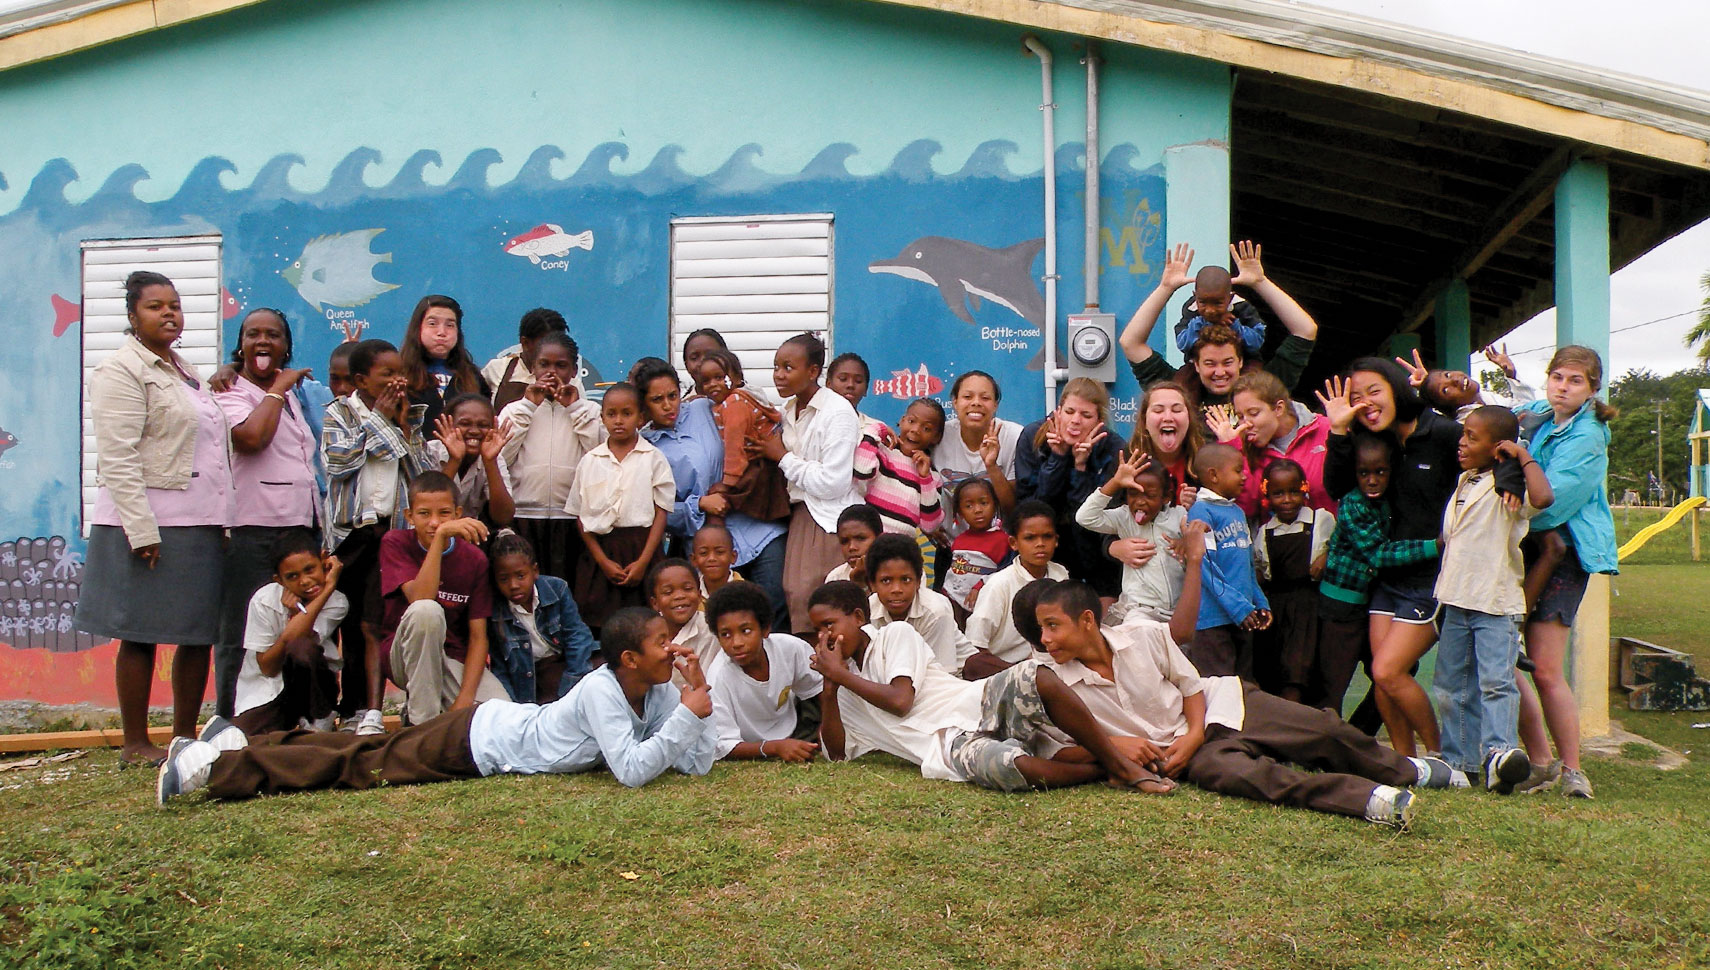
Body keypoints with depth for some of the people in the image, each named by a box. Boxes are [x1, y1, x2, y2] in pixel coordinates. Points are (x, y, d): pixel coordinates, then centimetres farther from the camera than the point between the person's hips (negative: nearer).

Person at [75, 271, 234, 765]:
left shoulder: (183, 371, 20)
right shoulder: (121, 371, -6)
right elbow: (117, 460, -14)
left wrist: (222, 520, 17)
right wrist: (142, 531, -21)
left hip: (199, 524, 8)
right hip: (150, 527, -8)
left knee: (201, 633, 8)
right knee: (140, 636, 0)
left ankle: (185, 736, 18)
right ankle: (136, 745, 9)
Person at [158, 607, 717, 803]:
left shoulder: (656, 691, -3)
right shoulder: (601, 691, -27)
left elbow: (699, 764, -5)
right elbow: (632, 771, -37)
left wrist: (700, 695, -16)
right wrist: (688, 714, -33)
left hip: (493, 724, 7)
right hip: (474, 741, -7)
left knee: (372, 752, 15)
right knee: (363, 765, -5)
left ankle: (235, 741, 25)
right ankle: (218, 763, 2)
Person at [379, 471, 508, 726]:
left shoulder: (473, 559, -3)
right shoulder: (395, 543, -7)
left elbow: (478, 636, -7)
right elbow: (420, 599, -26)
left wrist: (465, 698, -20)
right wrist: (440, 536, -33)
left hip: (456, 659, 2)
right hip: (404, 655, -2)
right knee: (427, 611, -35)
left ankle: (448, 711, 8)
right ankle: (422, 721, -21)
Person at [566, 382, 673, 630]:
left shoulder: (653, 458, 2)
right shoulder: (590, 461, 7)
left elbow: (661, 513, -1)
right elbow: (581, 516, 6)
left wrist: (643, 561, -10)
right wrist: (603, 560, -5)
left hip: (642, 548, -1)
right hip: (600, 549, 2)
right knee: (599, 625, -1)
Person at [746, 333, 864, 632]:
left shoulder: (838, 412, -12)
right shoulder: (789, 410, 12)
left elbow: (832, 483, -19)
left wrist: (782, 456, -9)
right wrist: (765, 452, 2)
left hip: (832, 521, -7)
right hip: (800, 515, 7)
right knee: (795, 594, 2)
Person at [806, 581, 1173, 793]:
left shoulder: (895, 634, 12)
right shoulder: (845, 692, 26)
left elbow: (900, 701, -3)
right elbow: (837, 752, 16)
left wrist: (841, 675, 6)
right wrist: (829, 686, 7)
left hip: (976, 706, -1)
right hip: (949, 747, 1)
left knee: (1034, 676, -36)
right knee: (1009, 766, -37)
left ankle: (1123, 764, -24)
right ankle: (1102, 769, -11)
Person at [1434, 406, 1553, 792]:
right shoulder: (1464, 482, 13)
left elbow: (1542, 497, -34)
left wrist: (1523, 455, -21)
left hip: (1497, 604, -8)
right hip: (1457, 602, 8)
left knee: (1496, 681, -16)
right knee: (1453, 685, 11)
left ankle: (1498, 752, -21)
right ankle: (1459, 758, 18)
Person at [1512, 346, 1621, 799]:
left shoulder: (1586, 439, -11)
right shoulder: (1533, 415, 9)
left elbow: (1548, 502, -20)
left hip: (1561, 552, -7)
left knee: (1545, 670, -10)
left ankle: (1572, 769, 7)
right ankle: (1541, 763, 16)